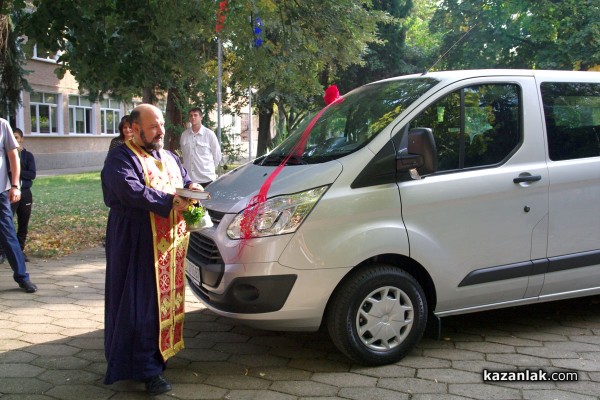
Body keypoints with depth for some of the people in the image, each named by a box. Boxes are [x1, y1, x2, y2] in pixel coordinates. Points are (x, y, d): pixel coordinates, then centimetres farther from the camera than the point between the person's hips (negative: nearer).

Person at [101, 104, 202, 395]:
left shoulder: (169, 158, 20)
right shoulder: (121, 158, -6)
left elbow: (185, 179, 23)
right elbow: (131, 191, -21)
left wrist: (191, 187, -1)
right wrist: (170, 201, -24)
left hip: (172, 242, 8)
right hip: (139, 244, -8)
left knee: (167, 297, 12)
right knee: (143, 304, -6)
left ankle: (162, 349, 25)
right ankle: (147, 369, -1)